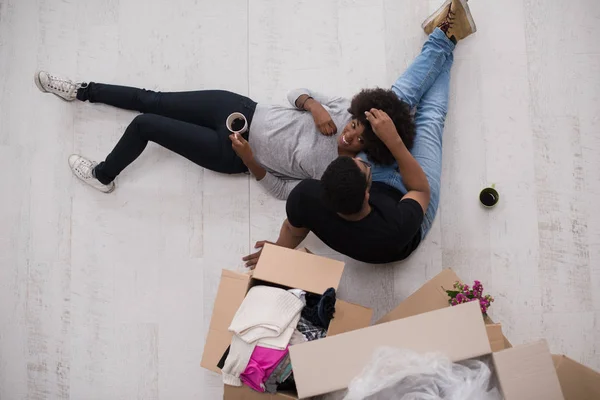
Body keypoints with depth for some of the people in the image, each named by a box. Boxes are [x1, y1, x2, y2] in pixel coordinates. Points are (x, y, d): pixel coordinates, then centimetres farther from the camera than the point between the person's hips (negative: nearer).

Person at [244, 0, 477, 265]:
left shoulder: (307, 197, -41)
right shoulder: (396, 228, -48)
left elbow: (293, 231, -15)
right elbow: (422, 190, -24)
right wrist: (393, 140, -34)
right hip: (404, 202, -2)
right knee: (430, 117, 4)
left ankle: (443, 36, 25)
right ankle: (445, 37, 31)